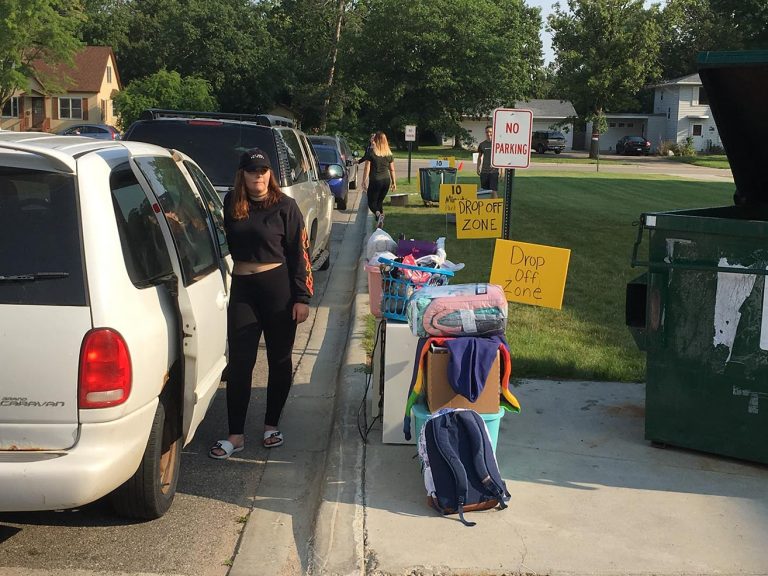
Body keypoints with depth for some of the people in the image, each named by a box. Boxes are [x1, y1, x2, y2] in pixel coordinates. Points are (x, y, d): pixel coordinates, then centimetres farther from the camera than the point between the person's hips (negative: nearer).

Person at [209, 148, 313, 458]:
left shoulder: (284, 206, -4)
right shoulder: (230, 205, 5)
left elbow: (300, 253, -4)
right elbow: (225, 243, 17)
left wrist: (301, 297, -8)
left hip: (279, 287, -2)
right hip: (242, 288, 2)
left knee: (279, 360, 9)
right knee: (239, 362, 0)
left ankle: (272, 425, 25)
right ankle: (236, 434, 8)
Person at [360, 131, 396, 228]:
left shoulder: (371, 152, -10)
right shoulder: (389, 153, 4)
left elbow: (367, 168, -10)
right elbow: (392, 169, 8)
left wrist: (364, 181, -5)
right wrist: (394, 182, 16)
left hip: (375, 181, -4)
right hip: (386, 180, 4)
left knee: (371, 202, 5)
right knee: (380, 201, 19)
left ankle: (378, 214, -24)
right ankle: (380, 219, 16)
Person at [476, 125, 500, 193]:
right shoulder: (482, 144, 8)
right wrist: (478, 169, 12)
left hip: (494, 171, -3)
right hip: (484, 171, 3)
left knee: (493, 190, -6)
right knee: (484, 190, 7)